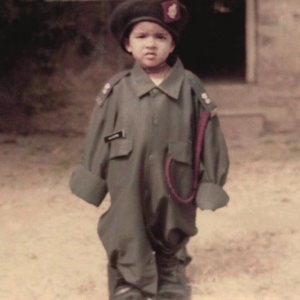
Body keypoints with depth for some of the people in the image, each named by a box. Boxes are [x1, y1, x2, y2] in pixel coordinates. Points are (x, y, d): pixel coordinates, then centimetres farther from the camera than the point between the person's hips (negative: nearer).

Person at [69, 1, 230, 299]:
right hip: (128, 193, 0)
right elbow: (97, 140, 5)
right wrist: (93, 181, 8)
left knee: (172, 252, 15)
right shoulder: (115, 90, -2)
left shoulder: (191, 88, -3)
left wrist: (209, 185, 1)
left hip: (174, 193, 0)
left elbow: (208, 139, 1)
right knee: (127, 255, 5)